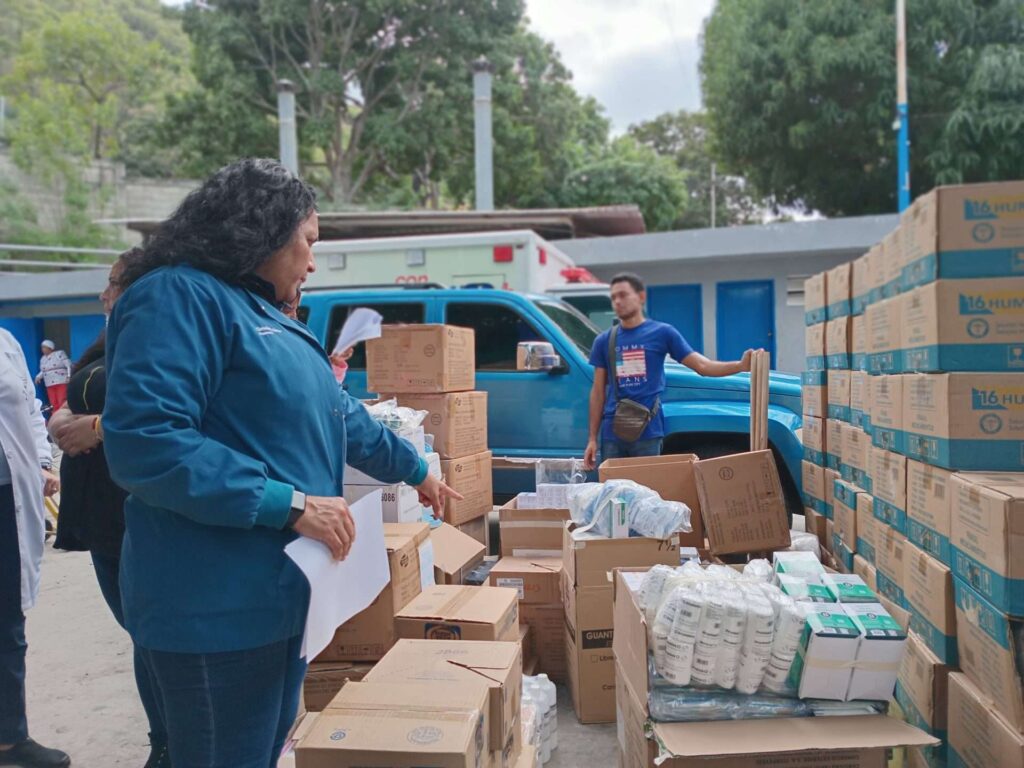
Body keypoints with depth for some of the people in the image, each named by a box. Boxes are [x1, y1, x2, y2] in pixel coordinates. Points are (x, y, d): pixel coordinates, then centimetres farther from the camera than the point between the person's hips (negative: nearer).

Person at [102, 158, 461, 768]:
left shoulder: (267, 315, 16)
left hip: (281, 592, 10)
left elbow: (340, 417, 25)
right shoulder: (180, 297, -15)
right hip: (218, 606, -10)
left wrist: (416, 469, 33)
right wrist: (289, 504, -25)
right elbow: (143, 442, -27)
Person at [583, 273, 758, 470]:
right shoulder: (604, 341, 9)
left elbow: (701, 366, -2)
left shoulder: (662, 332, 2)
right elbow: (598, 392, 10)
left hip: (647, 431, -2)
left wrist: (740, 365, -18)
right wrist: (592, 438, 7)